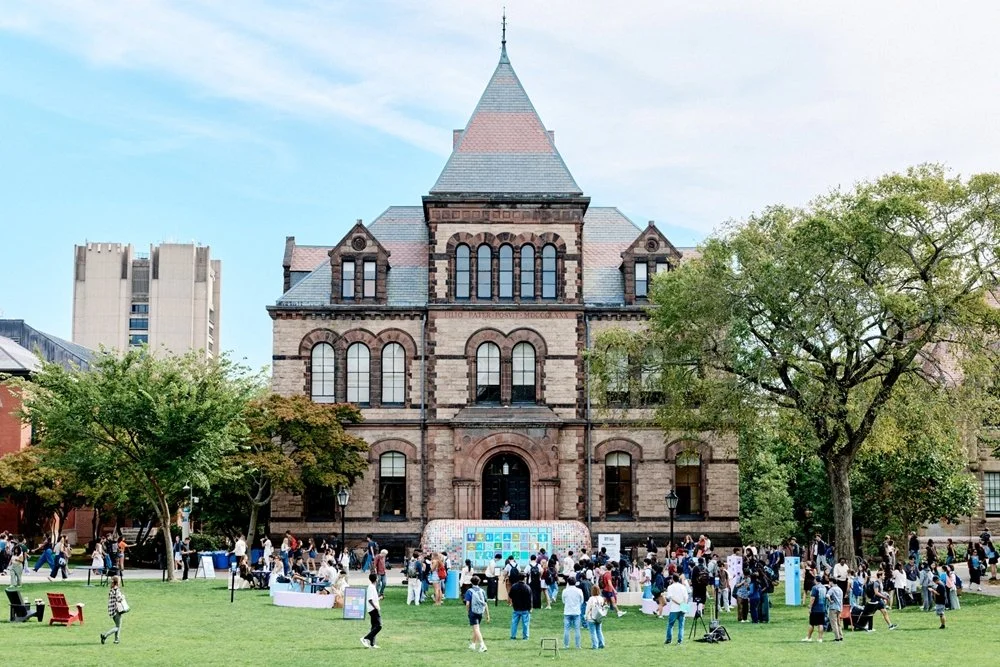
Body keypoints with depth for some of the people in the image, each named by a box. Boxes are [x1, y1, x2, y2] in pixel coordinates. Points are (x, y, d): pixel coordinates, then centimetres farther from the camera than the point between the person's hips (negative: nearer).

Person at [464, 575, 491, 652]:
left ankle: (482, 645, -22)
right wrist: (487, 615, 10)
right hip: (480, 613, 5)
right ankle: (473, 644, 34)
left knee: (476, 629, -8)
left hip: (473, 612, -5)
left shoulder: (469, 591, -7)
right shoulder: (482, 591, 5)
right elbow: (485, 604, 6)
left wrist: (467, 611, 5)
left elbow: (467, 604, -13)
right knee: (476, 629, 20)